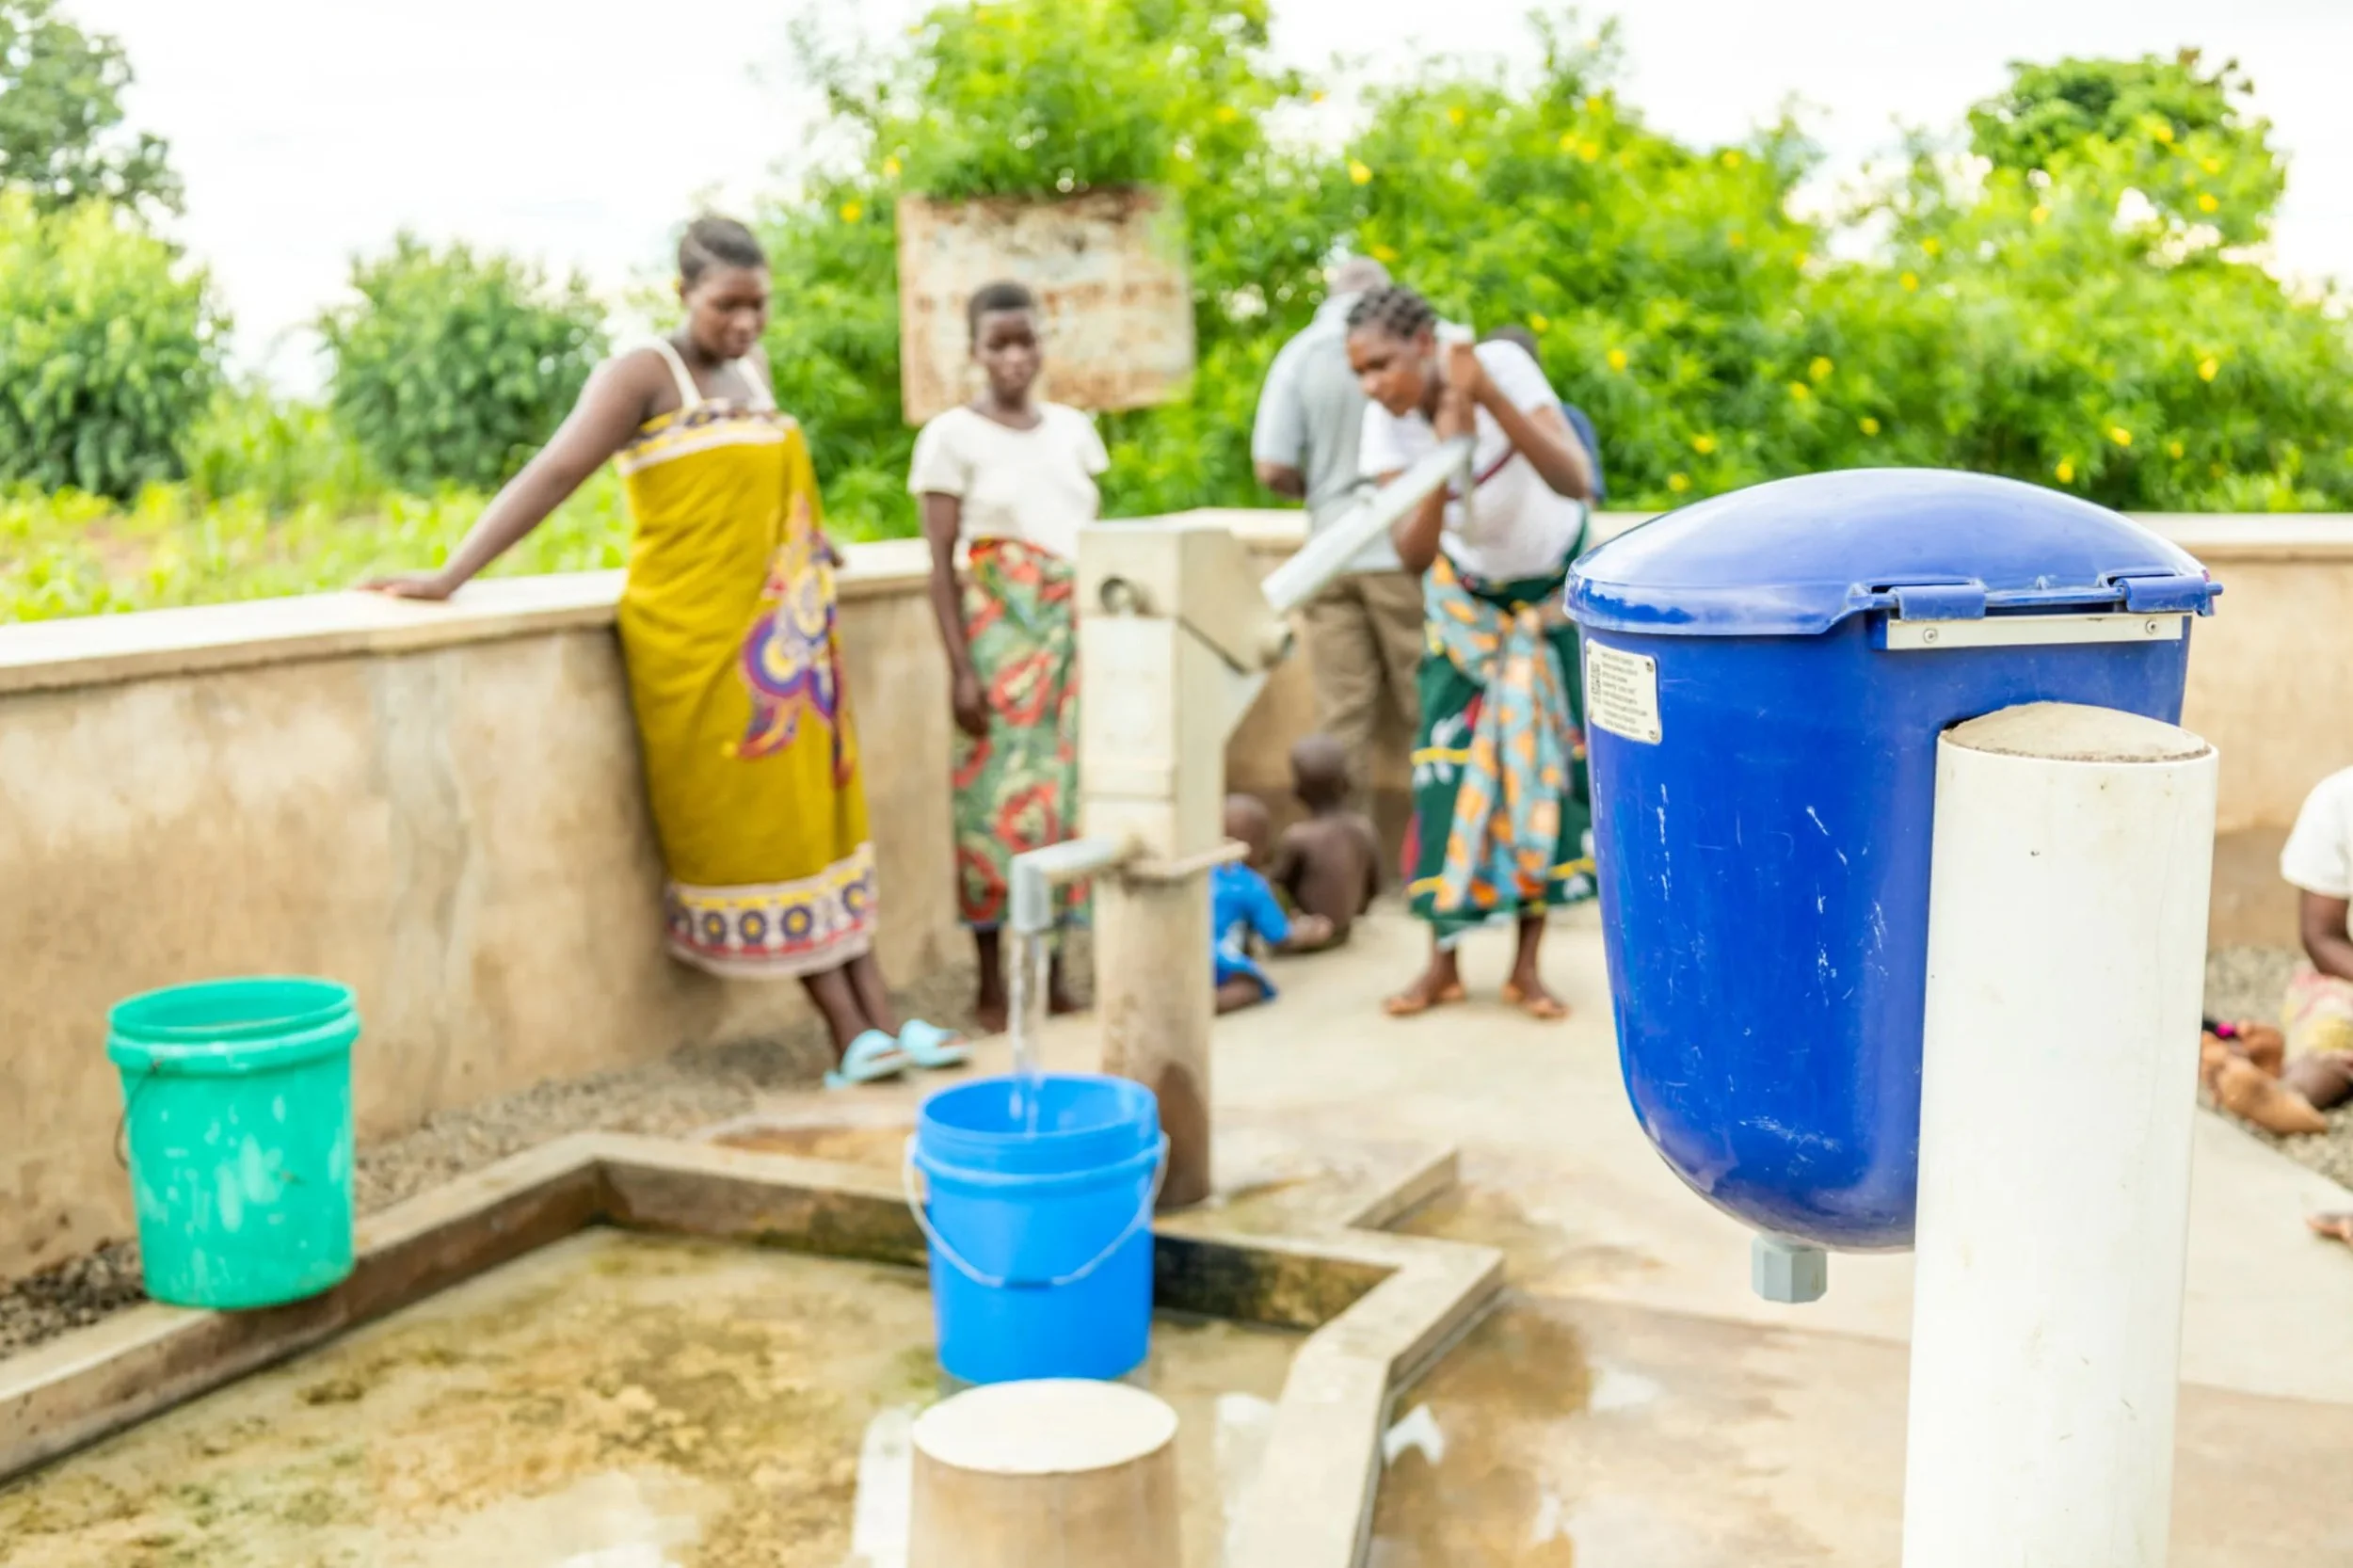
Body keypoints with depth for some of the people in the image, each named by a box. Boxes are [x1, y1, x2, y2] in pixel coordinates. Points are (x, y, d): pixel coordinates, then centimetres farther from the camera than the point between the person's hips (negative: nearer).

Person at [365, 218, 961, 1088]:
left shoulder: (752, 368, 12)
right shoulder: (643, 374, -8)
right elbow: (552, 473, -16)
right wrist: (449, 575, -22)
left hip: (783, 638, 7)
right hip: (696, 641, -7)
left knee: (820, 818, 7)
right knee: (748, 830, -2)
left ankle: (880, 1022, 10)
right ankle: (851, 1037, 0)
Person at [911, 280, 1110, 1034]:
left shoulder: (1072, 427, 11)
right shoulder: (952, 435, -3)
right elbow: (940, 563, -6)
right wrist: (959, 668, -12)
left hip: (1076, 630, 5)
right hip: (1000, 631, -5)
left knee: (1067, 789, 5)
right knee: (1001, 794, -4)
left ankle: (1054, 972, 14)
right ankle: (992, 984, 5)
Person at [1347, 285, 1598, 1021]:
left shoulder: (1503, 365, -28)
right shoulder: (1386, 424, -22)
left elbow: (1576, 482, -39)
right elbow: (1413, 553, -31)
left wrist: (1489, 396, -48)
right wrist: (1448, 448, -43)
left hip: (1552, 591, -1)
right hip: (1466, 596, 2)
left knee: (1546, 764, -2)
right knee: (1448, 767, -6)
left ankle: (1528, 965, 8)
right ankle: (1442, 963, 6)